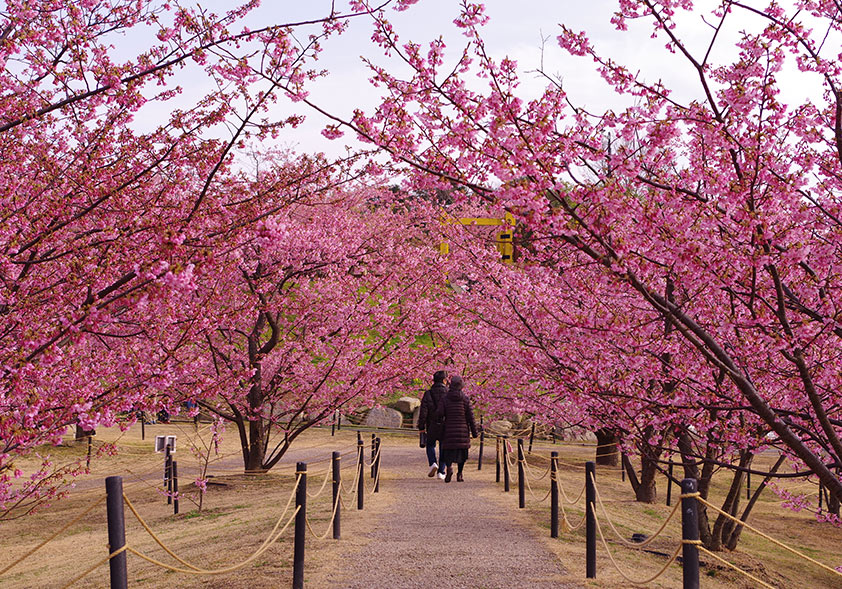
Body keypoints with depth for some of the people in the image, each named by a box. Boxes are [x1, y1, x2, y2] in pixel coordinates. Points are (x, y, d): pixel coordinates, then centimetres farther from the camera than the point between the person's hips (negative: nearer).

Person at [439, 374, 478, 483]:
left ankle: (449, 467, -20)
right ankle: (459, 474, 9)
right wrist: (474, 432, 4)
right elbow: (470, 416, -3)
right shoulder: (465, 398, -4)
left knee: (448, 451, 7)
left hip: (449, 429, 0)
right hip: (462, 429, 0)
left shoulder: (445, 398, -3)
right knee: (462, 452, 12)